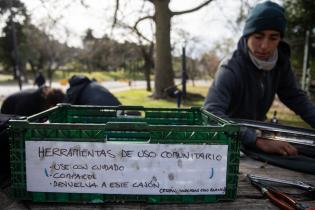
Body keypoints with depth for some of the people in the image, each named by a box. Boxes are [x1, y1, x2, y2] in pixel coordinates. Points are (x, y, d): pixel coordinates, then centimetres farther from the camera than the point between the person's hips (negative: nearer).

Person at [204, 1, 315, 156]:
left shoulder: (280, 62, -9)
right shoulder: (230, 69, -29)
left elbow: (295, 97, 2)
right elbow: (211, 112, -42)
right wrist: (259, 141, -50)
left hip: (254, 132, 5)